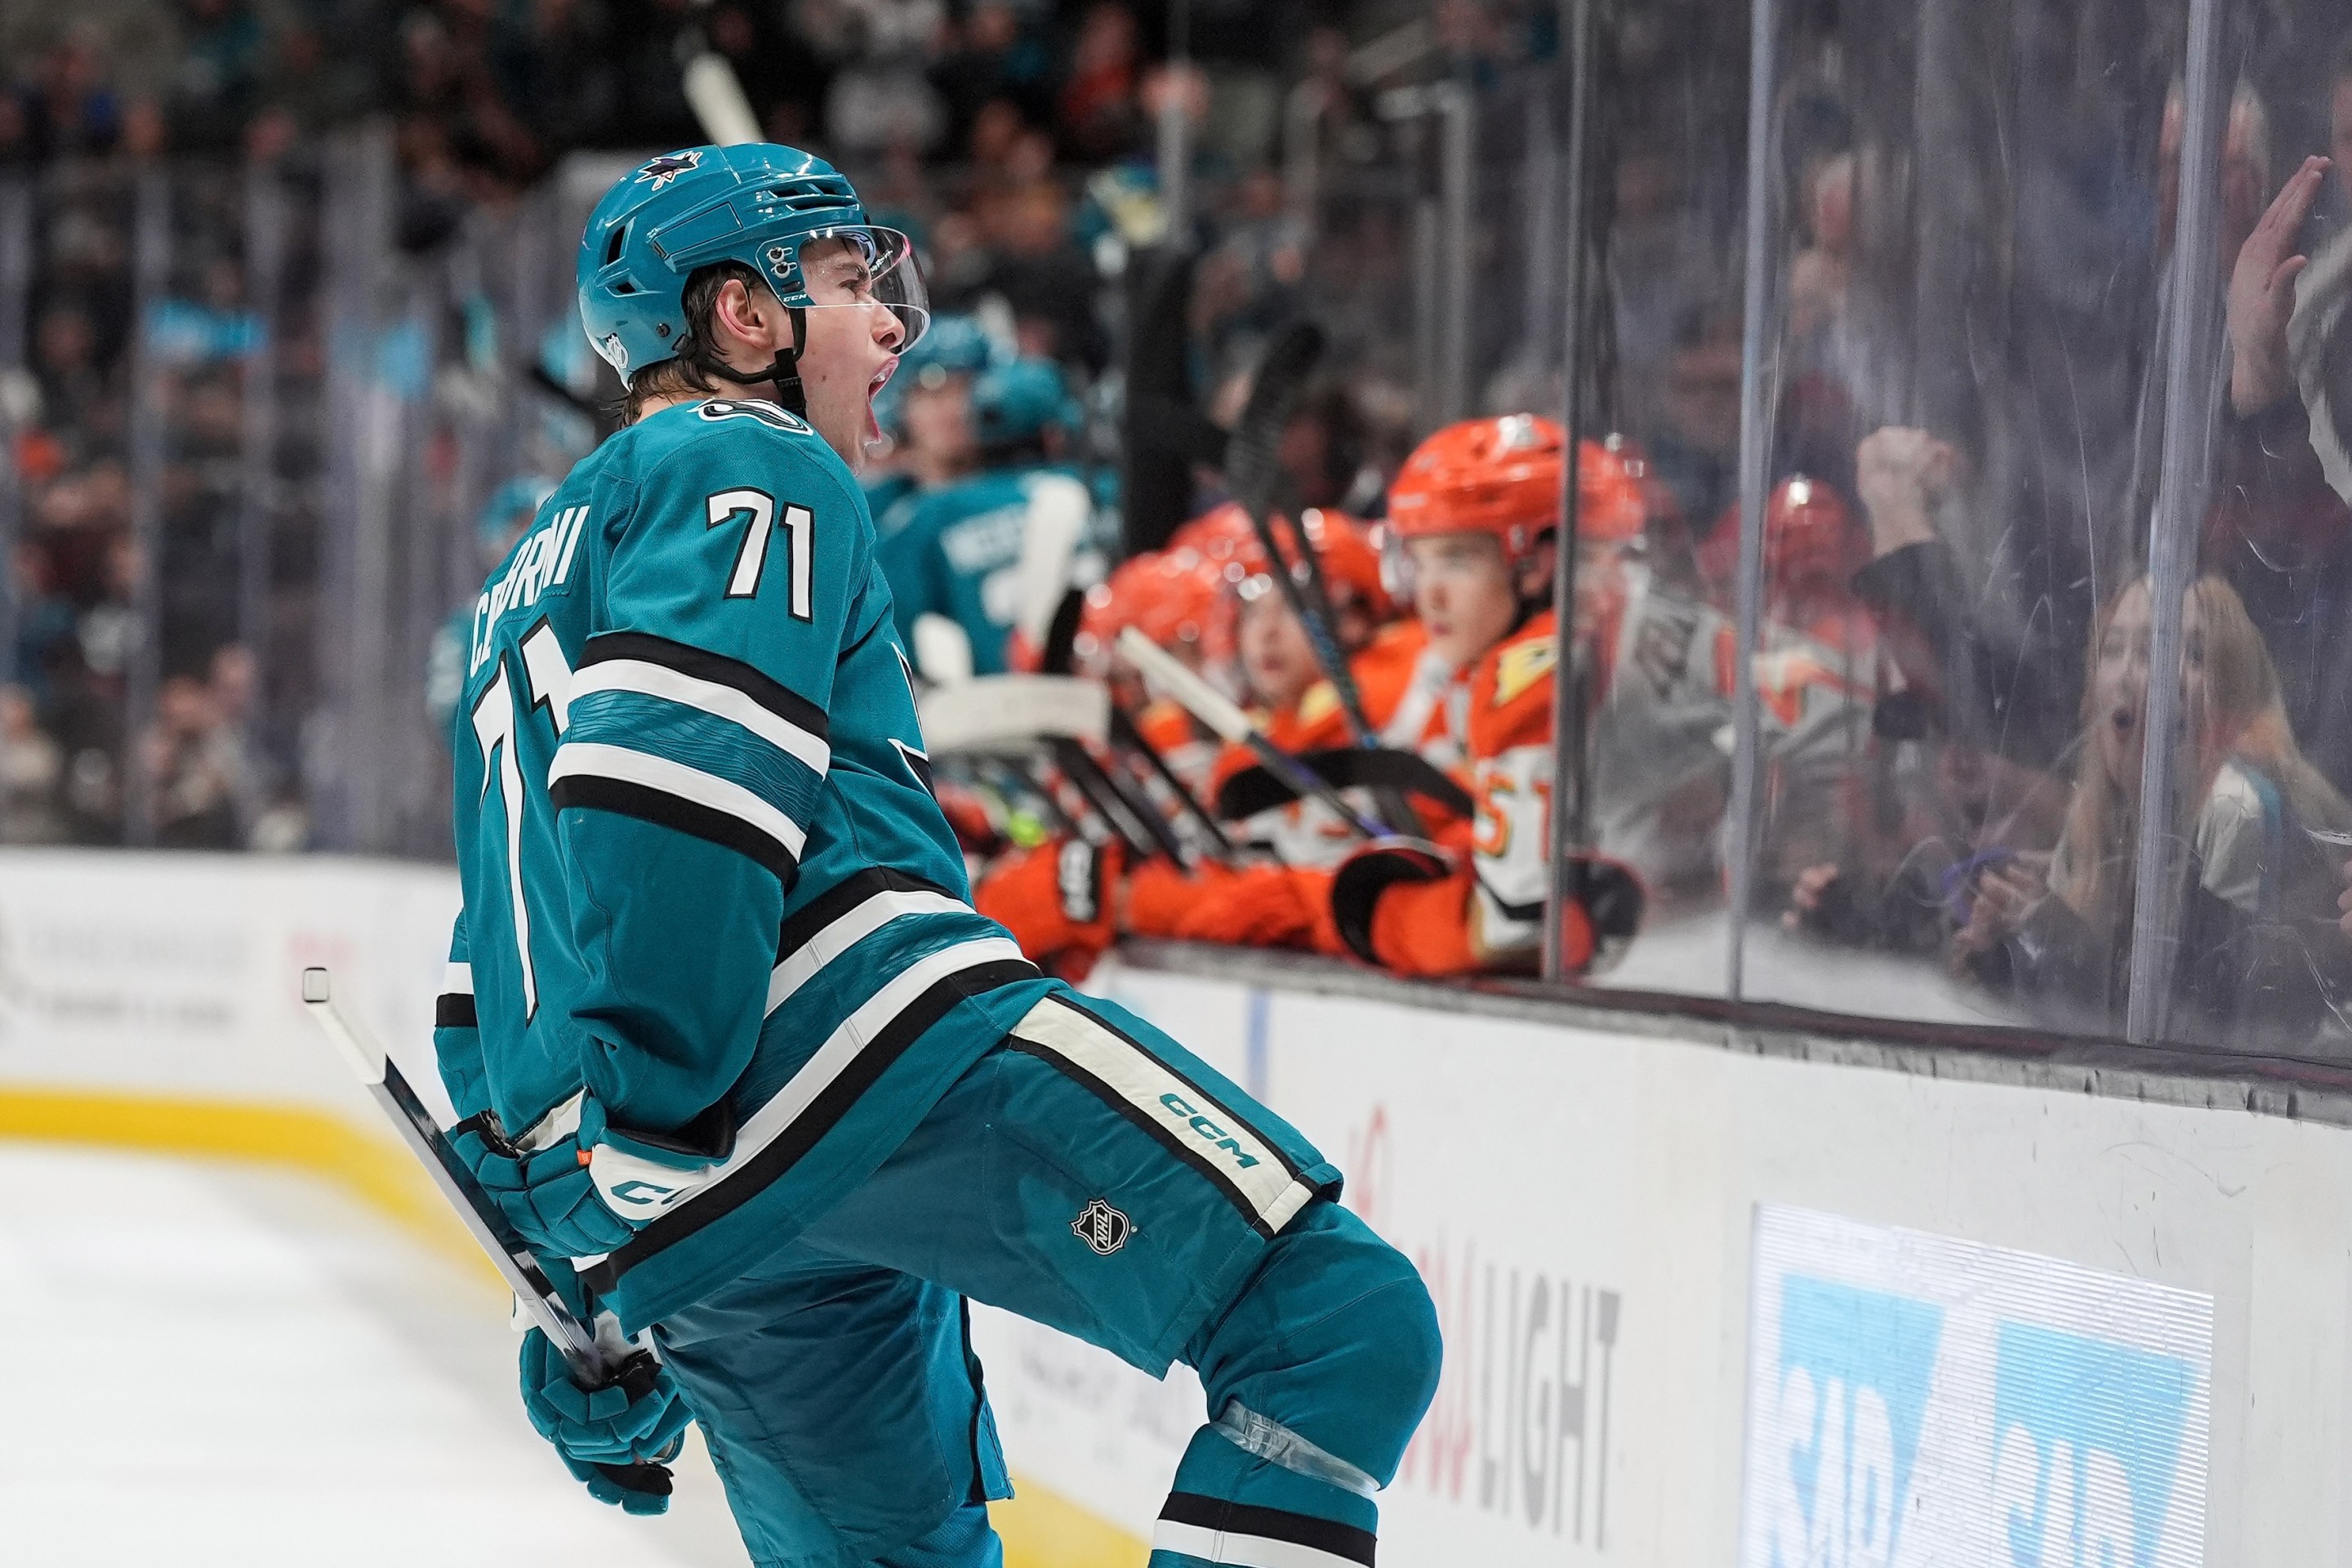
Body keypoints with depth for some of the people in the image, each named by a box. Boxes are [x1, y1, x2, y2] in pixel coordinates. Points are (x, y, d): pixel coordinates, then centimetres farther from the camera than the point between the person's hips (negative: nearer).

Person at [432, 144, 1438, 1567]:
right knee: (1344, 1324, -15)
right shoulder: (755, 473, 5)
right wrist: (632, 1122, -20)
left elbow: (498, 981, 33)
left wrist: (588, 1254, 33)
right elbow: (667, 774, -14)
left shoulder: (534, 584, 34)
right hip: (851, 1030, -9)